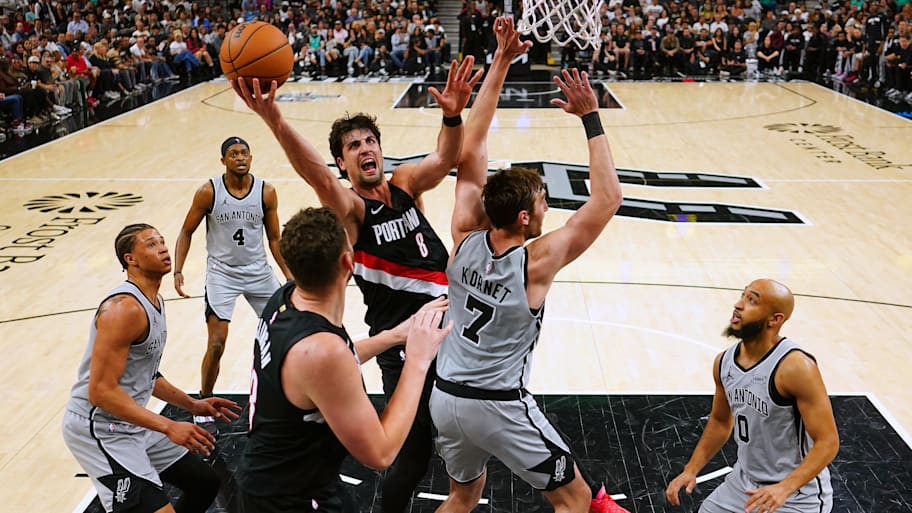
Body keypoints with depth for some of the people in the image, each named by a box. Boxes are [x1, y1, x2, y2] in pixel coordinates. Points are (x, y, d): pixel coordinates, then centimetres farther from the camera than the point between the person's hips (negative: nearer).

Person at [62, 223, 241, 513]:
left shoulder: (156, 301, 9)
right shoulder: (124, 308, -23)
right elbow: (101, 391, -26)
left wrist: (193, 406, 15)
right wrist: (168, 427, -28)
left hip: (132, 422, 10)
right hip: (98, 429, -10)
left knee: (206, 483, 15)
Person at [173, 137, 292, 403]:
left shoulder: (266, 192, -5)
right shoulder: (208, 192, -11)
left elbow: (274, 238, 4)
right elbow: (186, 232, -1)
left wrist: (290, 276, -2)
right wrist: (177, 271, -12)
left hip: (258, 271, 3)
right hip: (222, 273, -3)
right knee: (216, 344, -8)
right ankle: (204, 401, 15)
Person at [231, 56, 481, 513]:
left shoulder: (405, 183, 2)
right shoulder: (349, 207, -12)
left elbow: (446, 159, -15)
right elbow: (316, 176, -33)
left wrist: (453, 115, -36)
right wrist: (274, 120, -50)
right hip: (402, 342, -5)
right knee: (415, 452, 2)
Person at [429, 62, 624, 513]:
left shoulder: (464, 239, -7)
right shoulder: (537, 262, -19)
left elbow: (469, 152, -2)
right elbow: (608, 197, -17)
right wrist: (590, 117, -15)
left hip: (444, 398, 6)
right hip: (499, 407, -6)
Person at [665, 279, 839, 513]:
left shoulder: (796, 367, -24)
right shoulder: (724, 361, -4)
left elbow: (827, 442, -21)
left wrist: (784, 488, -31)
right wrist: (691, 470, 3)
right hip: (743, 482, 6)